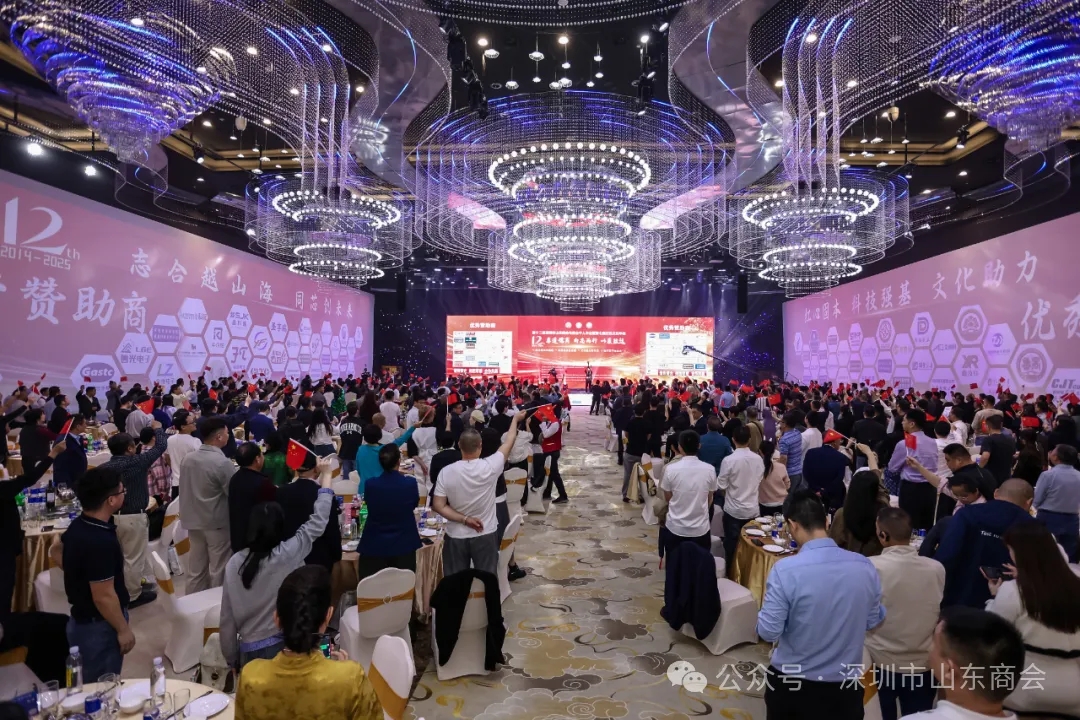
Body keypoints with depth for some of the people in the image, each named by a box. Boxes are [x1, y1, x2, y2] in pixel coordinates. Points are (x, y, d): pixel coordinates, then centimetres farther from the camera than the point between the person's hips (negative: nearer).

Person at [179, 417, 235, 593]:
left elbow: (184, 491, 11)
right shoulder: (222, 463, -23)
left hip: (193, 521, 7)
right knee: (219, 570, 8)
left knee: (196, 568, 18)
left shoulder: (188, 459, 1)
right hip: (218, 523, -7)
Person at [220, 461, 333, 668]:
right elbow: (318, 521, -6)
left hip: (249, 650, 3)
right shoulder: (289, 554, -16)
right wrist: (327, 475, 4)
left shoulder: (234, 563, -5)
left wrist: (232, 658, 15)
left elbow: (227, 617, 1)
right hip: (286, 646, -3)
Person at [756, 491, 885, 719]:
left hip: (791, 684, -2)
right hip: (845, 686, 3)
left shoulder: (785, 570, -24)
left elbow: (768, 632, -16)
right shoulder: (865, 567, -12)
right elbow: (873, 622, 4)